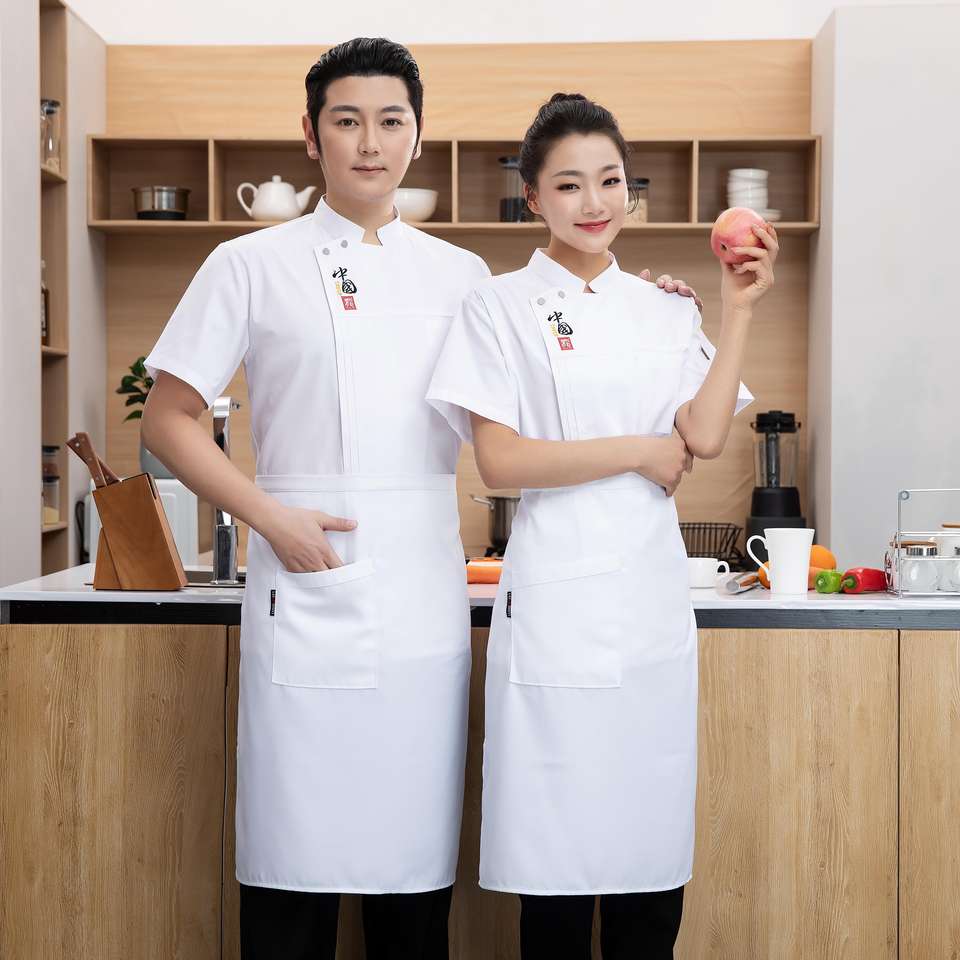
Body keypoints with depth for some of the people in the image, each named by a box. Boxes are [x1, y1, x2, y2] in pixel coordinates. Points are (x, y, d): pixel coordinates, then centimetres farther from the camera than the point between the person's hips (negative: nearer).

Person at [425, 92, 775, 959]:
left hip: (653, 602, 4)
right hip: (557, 597, -4)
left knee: (651, 855, 7)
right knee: (558, 855, 0)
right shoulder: (501, 307, 1)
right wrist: (638, 451, -6)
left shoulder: (665, 312, 13)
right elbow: (499, 460, -9)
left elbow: (704, 437, -2)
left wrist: (738, 310, -1)